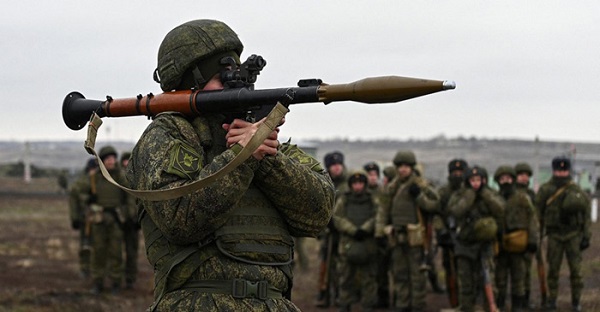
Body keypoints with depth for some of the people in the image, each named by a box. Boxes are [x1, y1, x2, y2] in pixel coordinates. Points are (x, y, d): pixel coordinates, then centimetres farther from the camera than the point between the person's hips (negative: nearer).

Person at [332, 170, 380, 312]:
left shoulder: (373, 200, 10)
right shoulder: (343, 200, 9)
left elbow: (376, 218, -4)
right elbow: (338, 219, -3)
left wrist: (364, 230, -18)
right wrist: (354, 231, -14)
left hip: (368, 245, 0)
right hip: (348, 244, 0)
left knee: (368, 278, 0)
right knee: (346, 278, 4)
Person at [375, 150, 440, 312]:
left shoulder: (420, 185, -3)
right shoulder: (391, 187, 12)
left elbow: (434, 204, -5)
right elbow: (383, 211, 14)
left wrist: (419, 196, -18)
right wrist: (379, 232, 8)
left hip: (414, 236, -5)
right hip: (397, 236, 5)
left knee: (416, 273, -2)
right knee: (399, 273, 10)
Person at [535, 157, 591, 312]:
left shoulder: (577, 190, -2)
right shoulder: (545, 190, -3)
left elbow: (586, 213, 3)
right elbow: (538, 215, 1)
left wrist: (586, 237, -1)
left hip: (573, 235, 0)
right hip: (554, 235, 0)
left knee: (575, 269, 0)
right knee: (553, 269, 1)